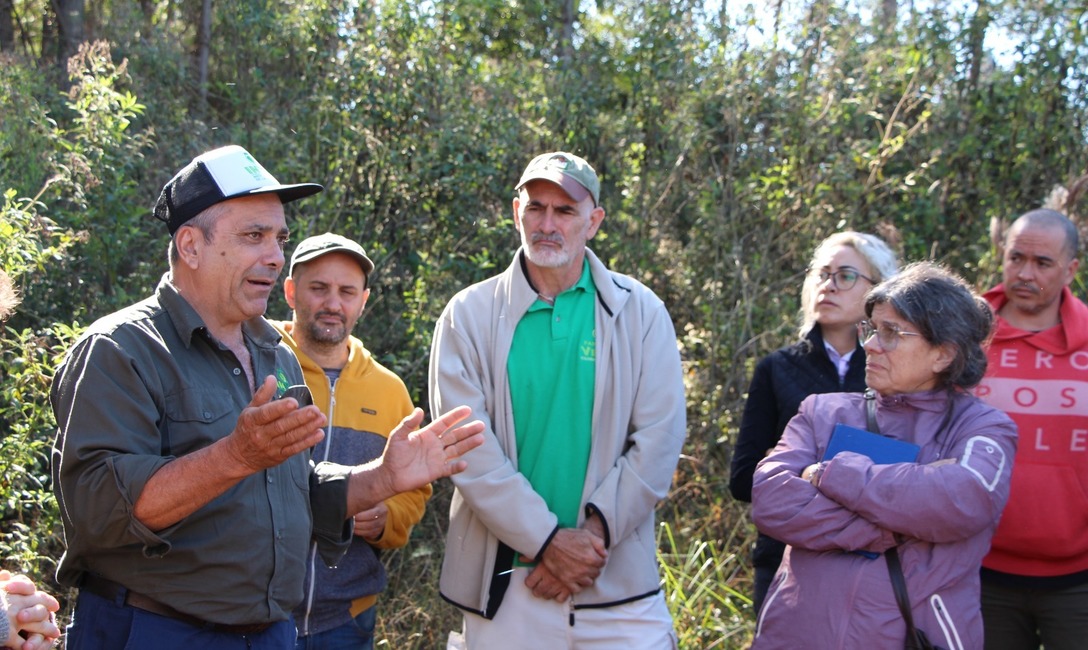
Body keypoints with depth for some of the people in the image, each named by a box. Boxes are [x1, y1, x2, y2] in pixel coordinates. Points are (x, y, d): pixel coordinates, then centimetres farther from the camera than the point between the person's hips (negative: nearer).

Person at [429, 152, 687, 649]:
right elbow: (468, 446, -7)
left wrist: (595, 533, -12)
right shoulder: (470, 315, 1)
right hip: (503, 581, 0)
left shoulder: (640, 312, 4)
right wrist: (546, 541, -14)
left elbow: (660, 438, -3)